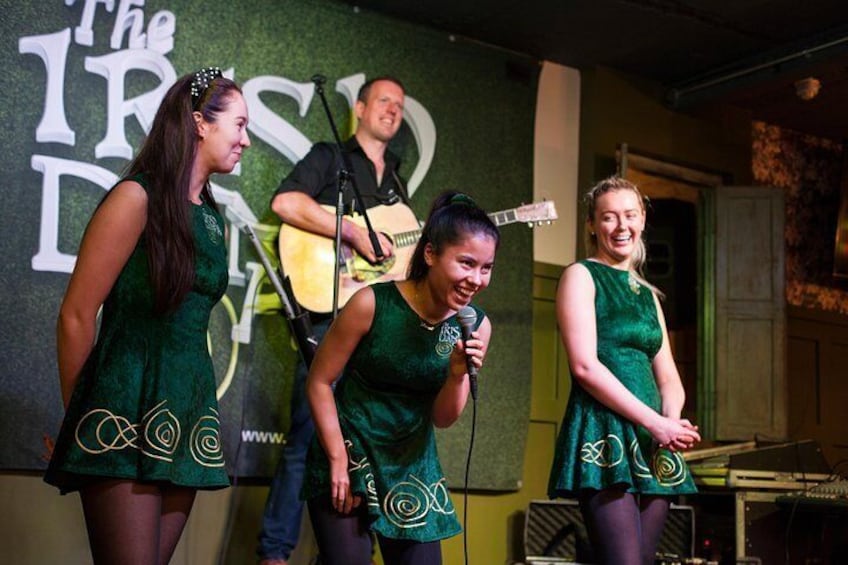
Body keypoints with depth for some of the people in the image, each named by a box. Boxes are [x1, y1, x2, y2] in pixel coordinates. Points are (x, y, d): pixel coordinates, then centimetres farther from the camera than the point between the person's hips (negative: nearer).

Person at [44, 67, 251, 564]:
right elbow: (77, 316, -7)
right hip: (128, 412, -7)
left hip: (187, 414, 7)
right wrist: (81, 419, 1)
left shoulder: (212, 216, 16)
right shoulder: (138, 197, -7)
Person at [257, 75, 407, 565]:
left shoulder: (395, 178, 24)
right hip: (329, 313, -6)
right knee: (310, 433, -8)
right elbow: (286, 202, -14)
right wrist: (356, 233, -17)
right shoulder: (330, 157, 4)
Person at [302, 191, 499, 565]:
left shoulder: (475, 324, -6)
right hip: (347, 456, -4)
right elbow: (319, 381, -10)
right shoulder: (373, 304, -18)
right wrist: (339, 460, -11)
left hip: (413, 468, 4)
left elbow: (442, 418, -1)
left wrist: (458, 374, -20)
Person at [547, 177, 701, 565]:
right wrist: (654, 422, -13)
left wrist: (673, 421, -5)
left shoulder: (647, 294, 21)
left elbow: (669, 378, 18)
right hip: (603, 436, -7)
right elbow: (585, 366, -11)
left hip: (651, 443, 7)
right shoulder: (581, 275, 0)